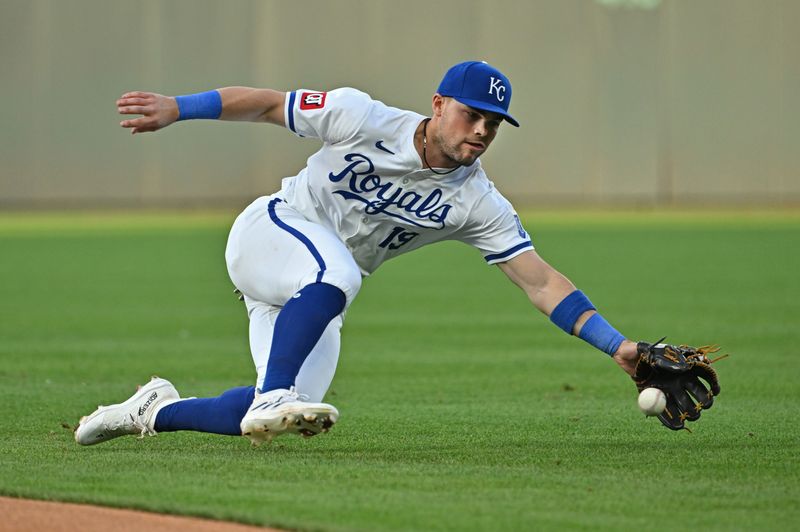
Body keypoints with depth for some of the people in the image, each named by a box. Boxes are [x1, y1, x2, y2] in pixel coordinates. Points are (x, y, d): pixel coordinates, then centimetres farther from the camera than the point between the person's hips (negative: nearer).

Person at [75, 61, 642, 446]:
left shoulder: (478, 204, -10)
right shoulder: (362, 119, -18)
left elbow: (541, 281, -13)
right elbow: (268, 103, -10)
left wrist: (617, 345, -23)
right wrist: (176, 107, -20)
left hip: (315, 295, 5)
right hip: (269, 229, -5)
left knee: (279, 415, -8)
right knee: (335, 275, -38)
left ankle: (157, 411, 15)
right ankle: (272, 399, -39)